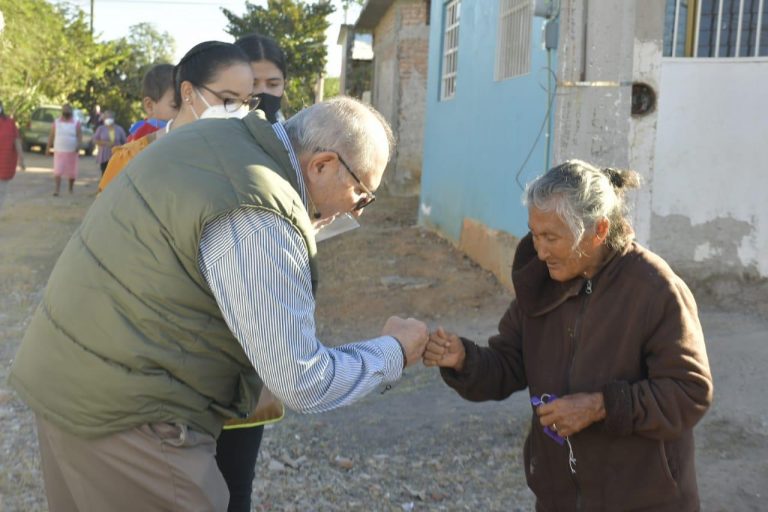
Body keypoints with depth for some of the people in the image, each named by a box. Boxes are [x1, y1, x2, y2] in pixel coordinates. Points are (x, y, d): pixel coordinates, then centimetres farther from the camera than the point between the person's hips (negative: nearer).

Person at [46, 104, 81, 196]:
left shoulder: (76, 123, 3)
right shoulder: (56, 123, 7)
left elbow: (80, 136, -6)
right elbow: (51, 136, 8)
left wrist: (78, 146, -23)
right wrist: (48, 148, 2)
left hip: (72, 152, 0)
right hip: (59, 152, 0)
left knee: (72, 172, 9)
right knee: (57, 172, -12)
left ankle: (71, 188, 31)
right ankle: (57, 190, -14)